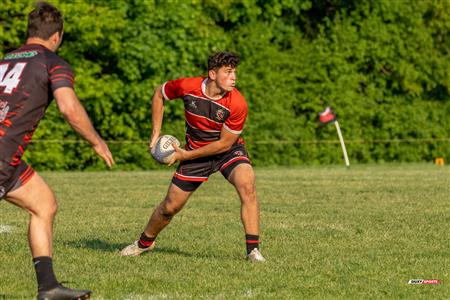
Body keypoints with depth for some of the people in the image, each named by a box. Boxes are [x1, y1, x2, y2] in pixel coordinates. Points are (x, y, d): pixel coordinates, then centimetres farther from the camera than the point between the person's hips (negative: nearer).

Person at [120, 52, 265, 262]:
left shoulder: (237, 104, -26)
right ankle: (144, 243, 35)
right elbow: (159, 93, 1)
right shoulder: (187, 87, -20)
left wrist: (186, 155, -17)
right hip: (195, 152, 2)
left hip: (228, 151, -2)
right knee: (170, 206, 6)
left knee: (247, 185, -31)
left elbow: (225, 143, -19)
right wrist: (156, 132, -3)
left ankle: (253, 249, -27)